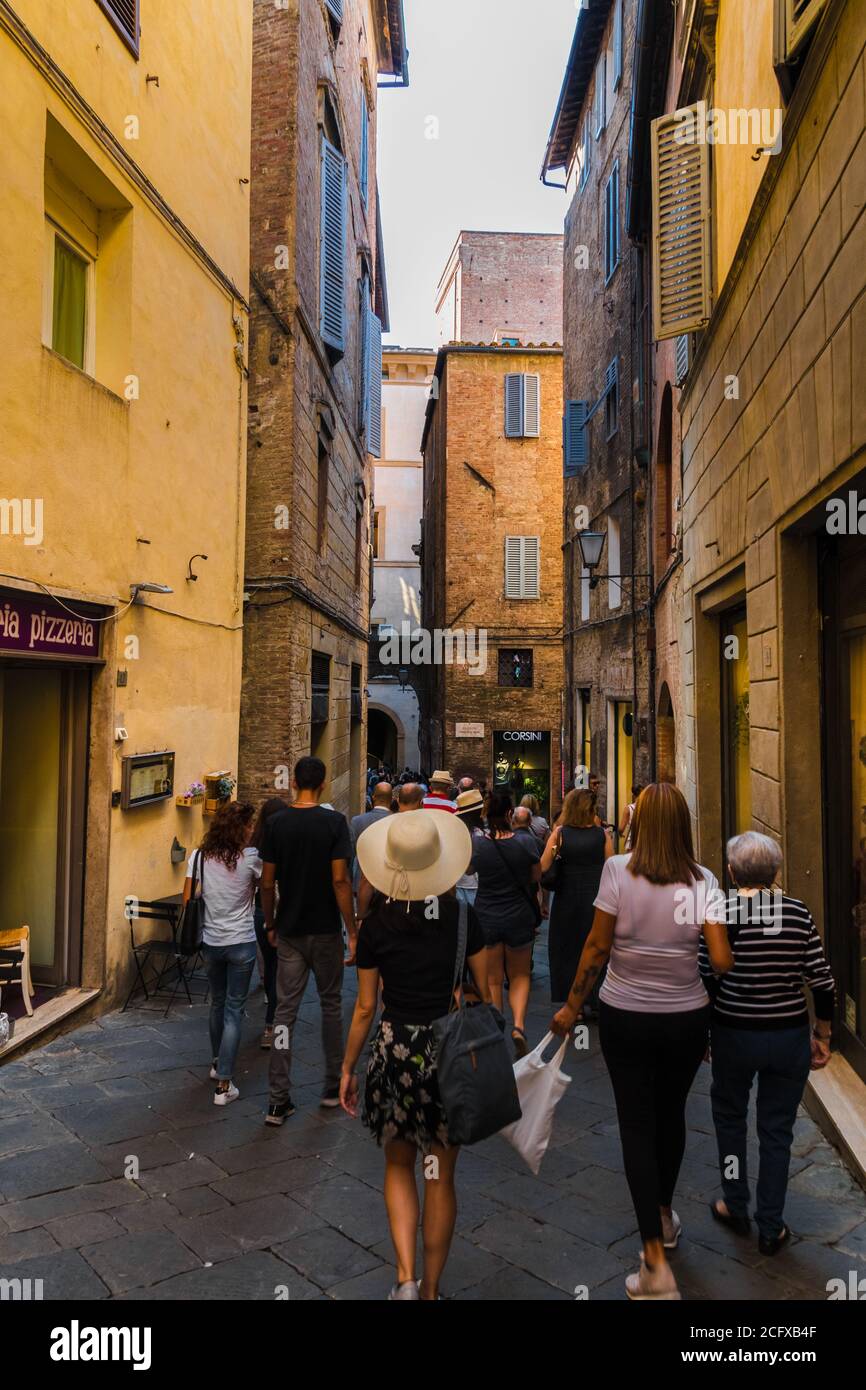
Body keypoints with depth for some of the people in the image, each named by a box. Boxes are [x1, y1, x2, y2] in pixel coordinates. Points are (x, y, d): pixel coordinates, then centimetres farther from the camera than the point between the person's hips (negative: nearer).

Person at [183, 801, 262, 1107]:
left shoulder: (199, 857, -3)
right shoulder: (250, 858, -14)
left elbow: (187, 900, 0)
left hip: (211, 942, 4)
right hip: (241, 943, -4)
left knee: (217, 1003, 24)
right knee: (234, 1010, 3)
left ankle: (217, 1063, 41)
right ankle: (224, 1085, 3)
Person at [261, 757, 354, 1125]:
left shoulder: (276, 824, -3)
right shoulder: (334, 822, -11)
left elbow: (267, 882, 0)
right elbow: (340, 880, -15)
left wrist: (270, 924, 13)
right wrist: (352, 931, -8)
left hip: (289, 931, 2)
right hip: (325, 930, -2)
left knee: (285, 1009, 6)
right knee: (331, 1004, 14)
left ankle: (278, 1101, 6)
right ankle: (333, 1087, 24)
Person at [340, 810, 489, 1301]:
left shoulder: (376, 926, -8)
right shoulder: (463, 917, -8)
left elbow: (366, 1007, -2)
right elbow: (486, 993, -2)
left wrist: (347, 1067, 10)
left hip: (396, 1050, 0)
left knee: (399, 1165, 21)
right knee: (441, 1174, 16)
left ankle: (406, 1278, 10)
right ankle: (431, 1289, 27)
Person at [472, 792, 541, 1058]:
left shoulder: (477, 844, -13)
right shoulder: (526, 843, -14)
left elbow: (469, 870, 7)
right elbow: (536, 878, 1)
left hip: (486, 919, 0)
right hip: (519, 917, 0)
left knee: (492, 980, 13)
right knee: (519, 975, 17)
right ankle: (518, 1025, -3)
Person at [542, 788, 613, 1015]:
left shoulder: (559, 833, -8)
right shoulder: (602, 834, -6)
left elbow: (542, 868, -13)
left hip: (567, 900, 0)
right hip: (596, 900, 1)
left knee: (569, 951, 13)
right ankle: (598, 1002, 20)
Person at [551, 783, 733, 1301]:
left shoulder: (618, 869, -15)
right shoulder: (703, 880, -11)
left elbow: (597, 948, -12)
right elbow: (722, 960, -15)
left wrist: (572, 1006, 0)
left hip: (625, 1016, -2)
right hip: (687, 1018, 2)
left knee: (637, 1124, 10)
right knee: (672, 1113, 24)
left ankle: (657, 1262, 8)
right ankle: (665, 1214, 46)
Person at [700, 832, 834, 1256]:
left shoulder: (719, 913, -14)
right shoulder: (798, 913, -8)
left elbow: (705, 982, -10)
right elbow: (822, 984, -5)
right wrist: (822, 1037, 8)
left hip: (734, 1035, -1)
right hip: (789, 1038, 2)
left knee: (729, 1114, 23)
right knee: (777, 1129, 16)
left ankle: (736, 1208, 34)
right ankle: (770, 1229, 26)